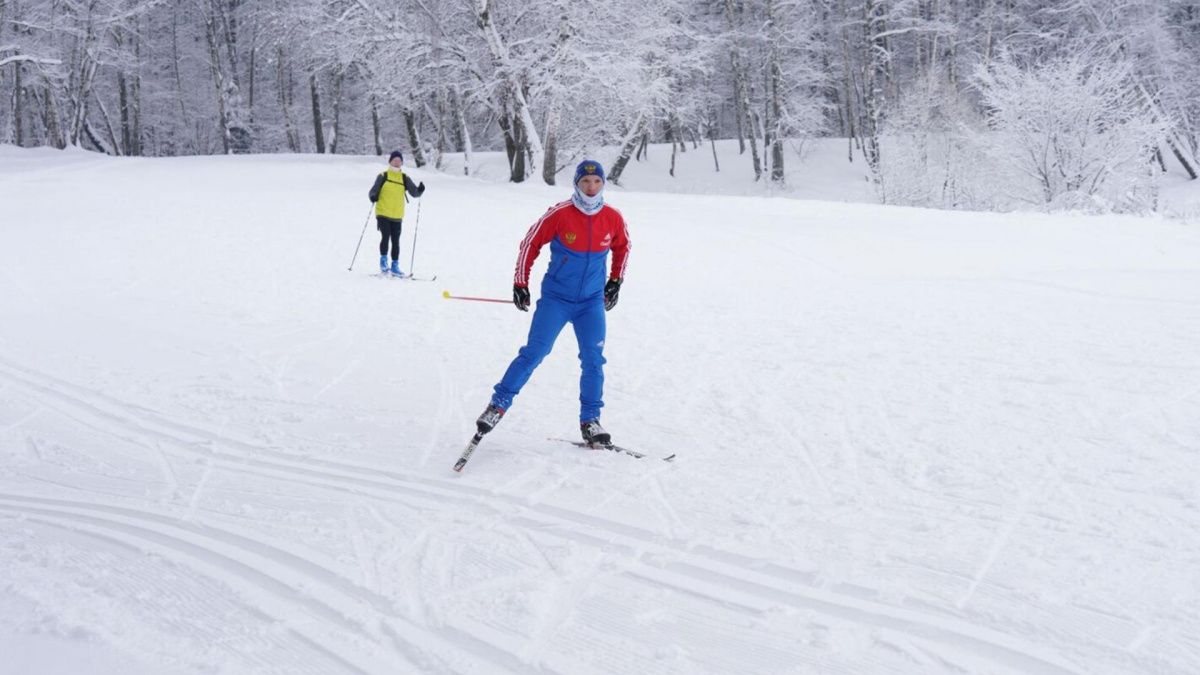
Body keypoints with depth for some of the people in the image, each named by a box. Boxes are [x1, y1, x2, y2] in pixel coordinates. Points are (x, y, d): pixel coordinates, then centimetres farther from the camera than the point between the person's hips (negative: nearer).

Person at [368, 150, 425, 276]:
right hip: (382, 213, -3)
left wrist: (420, 190, -21)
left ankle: (395, 266, 16)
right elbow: (374, 191, 1)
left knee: (395, 241, 6)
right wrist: (373, 197, -21)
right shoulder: (383, 176, 2)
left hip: (397, 216, 3)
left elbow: (414, 192, 0)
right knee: (385, 236, -16)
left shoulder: (405, 178, 7)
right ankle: (383, 261, 1)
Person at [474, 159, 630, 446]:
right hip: (555, 298, -3)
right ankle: (498, 404, 5)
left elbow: (622, 247, 17)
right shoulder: (560, 214, -14)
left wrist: (615, 281, 12)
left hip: (592, 302, 3)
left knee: (593, 360, 0)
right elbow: (530, 243, -2)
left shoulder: (613, 218, -5)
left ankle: (590, 421, 12)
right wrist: (520, 284, -2)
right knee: (534, 353, -7)